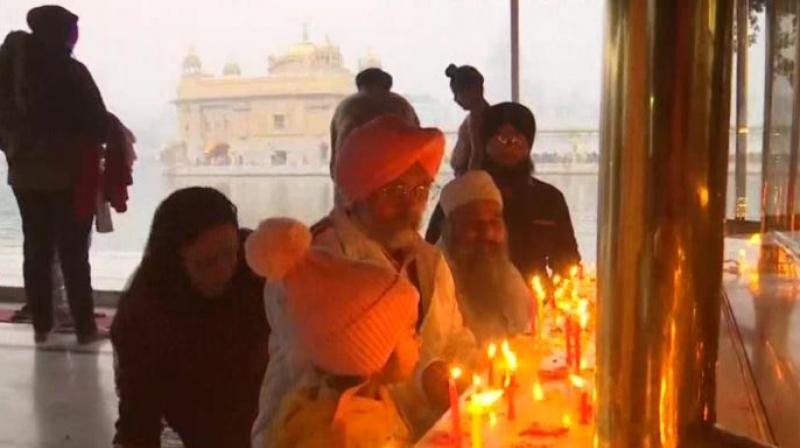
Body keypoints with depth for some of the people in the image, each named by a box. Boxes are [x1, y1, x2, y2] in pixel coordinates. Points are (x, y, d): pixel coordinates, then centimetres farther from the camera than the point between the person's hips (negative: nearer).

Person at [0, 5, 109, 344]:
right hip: (68, 174, -5)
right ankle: (85, 328, 5)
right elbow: (98, 123, -13)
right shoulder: (71, 72, -13)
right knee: (73, 254, 1)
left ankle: (41, 326, 16)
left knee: (37, 251, 11)